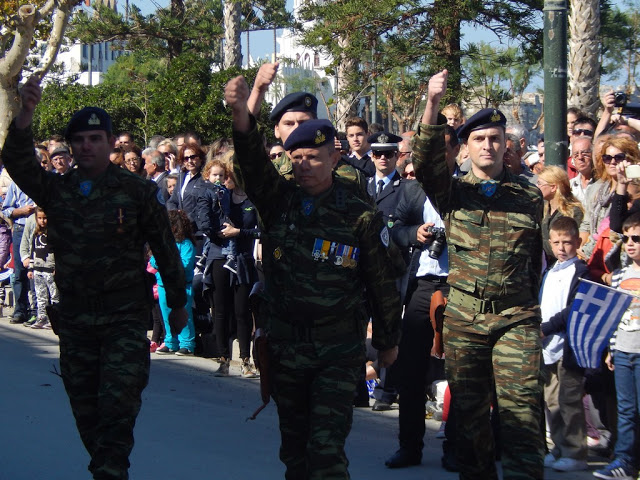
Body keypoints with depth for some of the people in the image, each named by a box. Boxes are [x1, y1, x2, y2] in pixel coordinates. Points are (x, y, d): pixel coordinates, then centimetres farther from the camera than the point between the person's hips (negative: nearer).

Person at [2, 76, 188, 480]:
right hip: (74, 317, 4)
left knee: (118, 405, -12)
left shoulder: (138, 192, -2)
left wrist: (177, 302, 8)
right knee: (86, 411, 11)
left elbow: (166, 248, 4)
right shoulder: (57, 190, 5)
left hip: (125, 316, -4)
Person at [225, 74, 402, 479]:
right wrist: (242, 117, -37)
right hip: (285, 343, 3)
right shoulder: (279, 201, 1)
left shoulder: (360, 217, -5)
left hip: (339, 349, -3)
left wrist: (388, 340, 9)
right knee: (294, 444, 15)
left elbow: (383, 283, 3)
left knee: (326, 447, -9)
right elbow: (253, 165, -19)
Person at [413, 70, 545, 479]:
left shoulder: (530, 196, 8)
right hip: (463, 317, 1)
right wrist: (433, 105, -26)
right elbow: (427, 160, -13)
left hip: (517, 316, -1)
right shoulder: (452, 192, 6)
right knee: (468, 410, 8)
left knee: (521, 408, -8)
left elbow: (538, 257, 16)